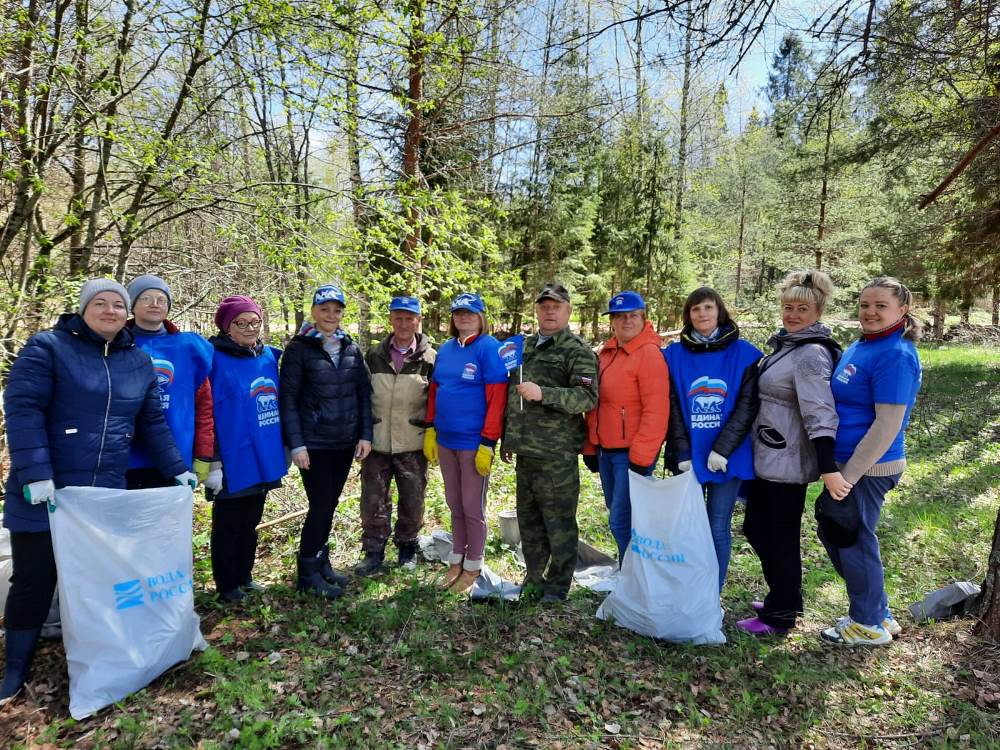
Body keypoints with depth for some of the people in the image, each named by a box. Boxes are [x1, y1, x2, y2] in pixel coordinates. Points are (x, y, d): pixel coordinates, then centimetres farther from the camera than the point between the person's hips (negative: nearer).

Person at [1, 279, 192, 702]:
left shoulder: (139, 362, 9)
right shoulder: (47, 348, -5)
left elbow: (152, 423, 12)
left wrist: (176, 470, 4)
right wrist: (35, 473, -23)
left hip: (107, 493, 4)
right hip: (46, 492, -4)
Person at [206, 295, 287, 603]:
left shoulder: (269, 356, 6)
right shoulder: (214, 358, -12)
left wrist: (284, 445, 15)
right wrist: (211, 460, -16)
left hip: (263, 458, 6)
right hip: (231, 460, -6)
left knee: (251, 523, 19)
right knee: (228, 525, 10)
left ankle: (244, 576, 35)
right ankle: (227, 585, 25)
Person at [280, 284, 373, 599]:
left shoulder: (352, 349, 7)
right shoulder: (299, 348, -6)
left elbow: (364, 393, 8)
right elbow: (288, 398, -8)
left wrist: (365, 435, 1)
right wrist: (296, 443, -13)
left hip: (345, 443, 5)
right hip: (314, 443, -4)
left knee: (330, 505, 13)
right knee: (321, 505, -3)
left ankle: (321, 563, 29)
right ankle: (308, 573, 14)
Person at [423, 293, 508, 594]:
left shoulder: (489, 348, -10)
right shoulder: (446, 349, 9)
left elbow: (496, 399, -15)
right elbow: (434, 390, 15)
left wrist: (488, 443, -18)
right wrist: (430, 430, 8)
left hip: (474, 443, -6)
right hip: (445, 441, 6)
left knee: (472, 507, 5)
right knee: (454, 504, 16)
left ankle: (473, 567, 22)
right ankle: (456, 560, 31)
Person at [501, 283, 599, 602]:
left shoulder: (578, 351, -6)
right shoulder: (524, 347, 16)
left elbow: (587, 397, -18)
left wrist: (542, 393, -28)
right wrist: (507, 439, 20)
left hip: (557, 455, -7)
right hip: (524, 451, 7)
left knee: (559, 524, 3)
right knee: (528, 520, 17)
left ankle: (557, 588, 18)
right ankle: (534, 579, 33)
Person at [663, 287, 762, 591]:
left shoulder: (744, 354, 0)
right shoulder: (674, 354, 3)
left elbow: (747, 405, -5)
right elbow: (673, 408, 0)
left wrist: (722, 449, -14)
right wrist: (682, 454, -9)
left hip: (728, 457, -1)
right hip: (688, 456, 1)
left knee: (718, 528, 6)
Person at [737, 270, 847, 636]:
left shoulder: (811, 354, -16)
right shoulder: (785, 344, 12)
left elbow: (820, 414, -25)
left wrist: (828, 468, -31)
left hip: (787, 464, -9)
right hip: (765, 457, 9)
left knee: (782, 539, 5)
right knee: (756, 528, 19)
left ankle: (779, 616, 23)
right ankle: (782, 597, 37)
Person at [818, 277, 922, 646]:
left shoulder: (895, 355, -19)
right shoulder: (860, 346, 9)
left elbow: (887, 425, -23)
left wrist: (848, 476, -21)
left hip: (868, 468, -10)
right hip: (847, 463, 10)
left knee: (854, 542, 5)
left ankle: (870, 625, 27)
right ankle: (879, 613, 35)